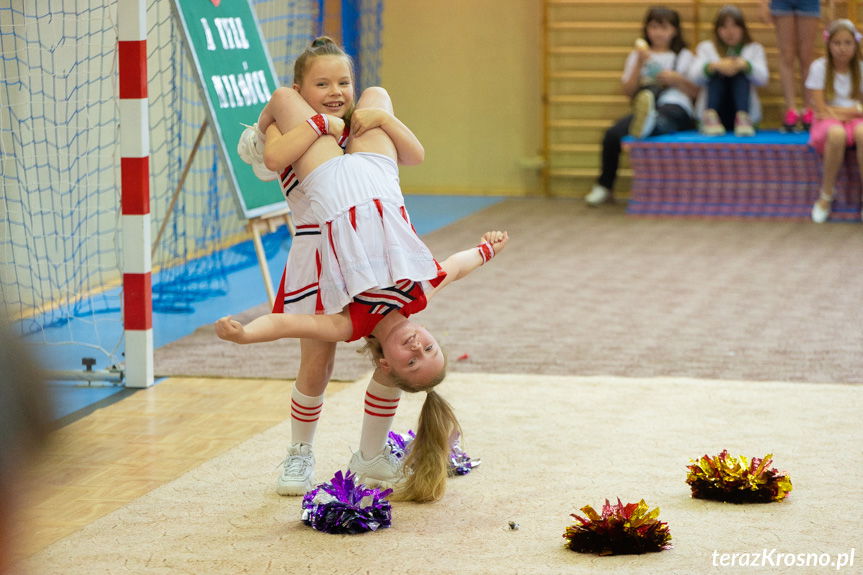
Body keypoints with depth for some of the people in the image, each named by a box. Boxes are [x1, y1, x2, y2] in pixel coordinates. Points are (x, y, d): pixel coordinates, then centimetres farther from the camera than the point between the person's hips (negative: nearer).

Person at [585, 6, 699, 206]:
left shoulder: (684, 56, 21)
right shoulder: (636, 56, 24)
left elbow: (694, 91, 14)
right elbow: (629, 90, 13)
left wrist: (676, 79, -4)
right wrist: (640, 63, 2)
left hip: (676, 109, -3)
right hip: (642, 108, 3)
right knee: (613, 134, -28)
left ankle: (647, 126, -80)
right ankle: (603, 187, -16)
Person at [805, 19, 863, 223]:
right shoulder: (819, 67, -4)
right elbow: (821, 108, -9)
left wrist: (838, 111, -11)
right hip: (827, 122, -2)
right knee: (836, 134, -40)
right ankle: (826, 196, -23)